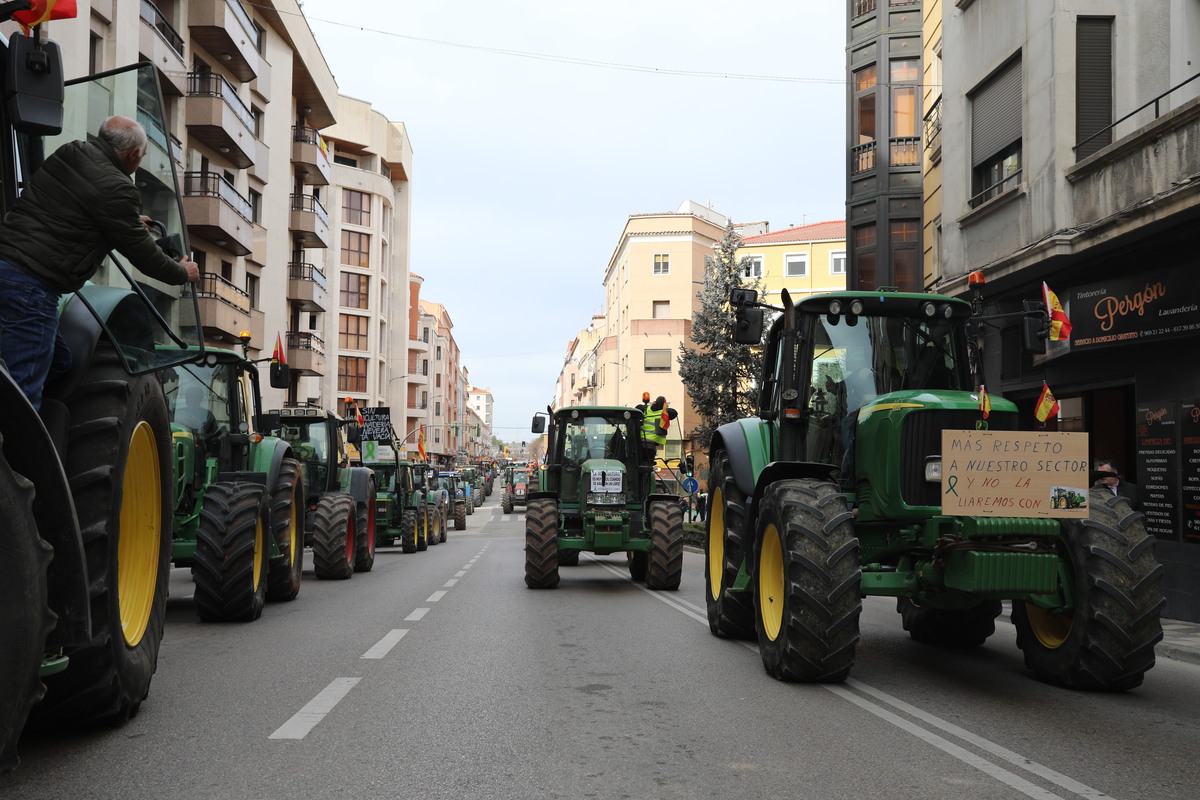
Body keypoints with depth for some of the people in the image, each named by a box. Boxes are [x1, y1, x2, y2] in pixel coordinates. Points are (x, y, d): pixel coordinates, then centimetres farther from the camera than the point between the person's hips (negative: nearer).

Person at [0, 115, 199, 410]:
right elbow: (141, 253, -1)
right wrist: (183, 273, 19)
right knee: (25, 388, -9)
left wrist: (132, 221, 53)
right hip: (30, 283, -9)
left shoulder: (65, 156, 15)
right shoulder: (115, 189, -12)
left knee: (57, 360, 20)